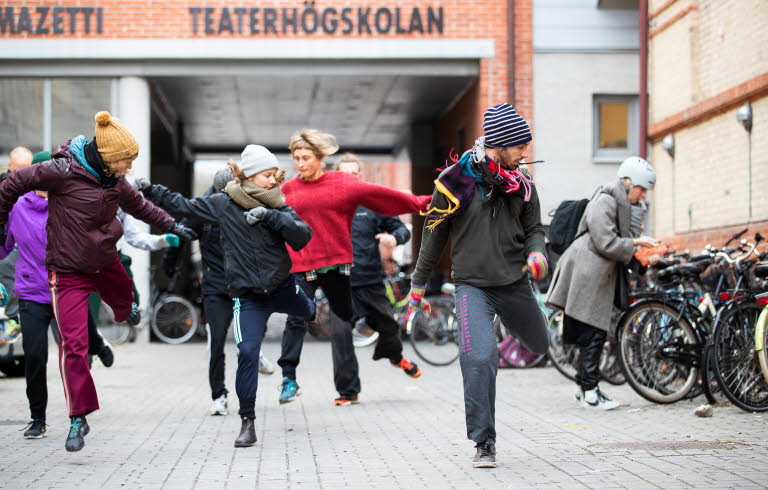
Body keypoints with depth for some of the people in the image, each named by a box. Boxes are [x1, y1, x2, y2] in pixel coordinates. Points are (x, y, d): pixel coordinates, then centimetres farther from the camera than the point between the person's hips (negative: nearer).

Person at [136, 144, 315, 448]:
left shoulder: (277, 208, -3)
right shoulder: (222, 204, -5)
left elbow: (303, 237, -17)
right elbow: (184, 206, 4)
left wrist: (270, 216, -29)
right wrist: (151, 191, -5)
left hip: (283, 287, 2)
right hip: (248, 297, -2)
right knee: (247, 352, -15)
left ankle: (317, 309, 70)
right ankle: (248, 423, -6)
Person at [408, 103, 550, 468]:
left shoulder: (522, 184, 2)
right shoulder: (456, 180, -8)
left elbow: (533, 229, 12)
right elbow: (435, 233, 2)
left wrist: (537, 253, -13)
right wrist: (419, 283, 9)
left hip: (515, 283, 4)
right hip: (472, 284, -4)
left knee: (540, 345, 20)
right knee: (480, 359, -21)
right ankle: (484, 444, -11)